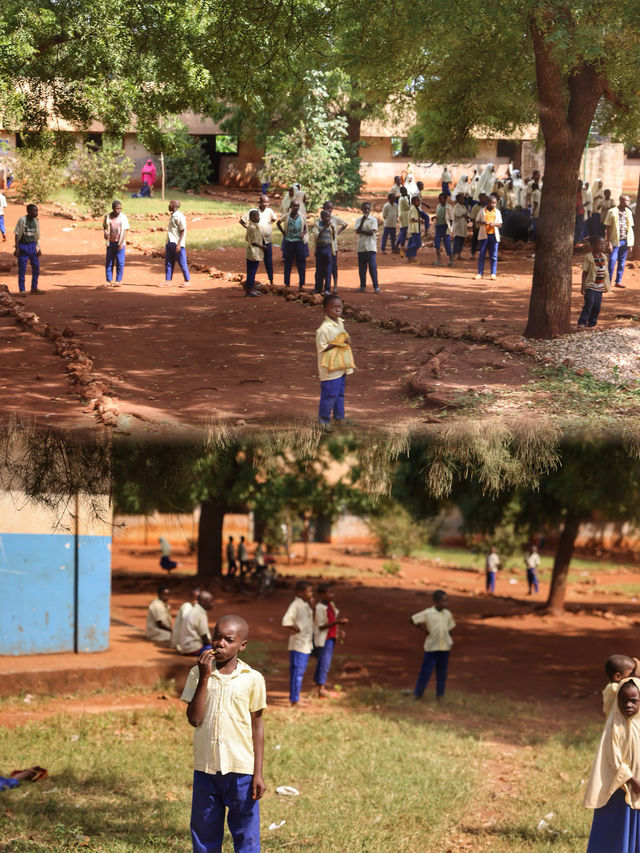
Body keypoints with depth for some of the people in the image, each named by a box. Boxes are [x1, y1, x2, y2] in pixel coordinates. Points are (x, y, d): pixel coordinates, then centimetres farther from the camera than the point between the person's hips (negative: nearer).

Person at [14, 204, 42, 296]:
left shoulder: (36, 221, 5)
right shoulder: (22, 220, -12)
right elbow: (17, 234, -9)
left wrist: (38, 248, 9)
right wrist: (17, 248, -13)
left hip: (32, 246, 6)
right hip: (23, 246, -6)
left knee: (36, 267, 6)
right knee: (22, 269, -3)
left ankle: (34, 288, 19)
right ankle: (22, 290, 4)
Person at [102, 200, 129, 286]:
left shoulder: (123, 217, -4)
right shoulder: (107, 216, 1)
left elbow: (125, 231, -5)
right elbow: (104, 227, 14)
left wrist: (121, 243, -13)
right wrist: (105, 232, -9)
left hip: (120, 243, -2)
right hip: (110, 242, 2)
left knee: (120, 262, 0)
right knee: (109, 262, 5)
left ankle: (118, 280, 8)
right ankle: (108, 280, 11)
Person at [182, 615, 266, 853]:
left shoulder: (252, 679, -3)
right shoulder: (198, 674, 0)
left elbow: (256, 726, 2)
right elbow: (194, 719, -9)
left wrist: (258, 773, -1)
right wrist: (204, 678, -16)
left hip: (241, 771, -2)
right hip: (205, 769, 2)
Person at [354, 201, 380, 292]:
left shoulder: (373, 220, 0)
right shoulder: (359, 220, 9)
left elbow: (371, 232, -10)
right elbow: (357, 231, -6)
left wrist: (361, 231, -5)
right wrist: (363, 220, -11)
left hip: (371, 247, -3)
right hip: (361, 246, 3)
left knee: (372, 267, -8)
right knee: (361, 267, 6)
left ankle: (376, 287, -6)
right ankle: (363, 286, 16)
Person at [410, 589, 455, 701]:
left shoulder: (448, 614, 5)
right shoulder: (427, 613, -8)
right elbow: (413, 620, -3)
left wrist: (449, 642, 6)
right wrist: (424, 629, -6)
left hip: (445, 647, 4)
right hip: (431, 647, -4)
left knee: (442, 671, 9)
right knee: (426, 671, -3)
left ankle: (440, 695, 20)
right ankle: (418, 694, 6)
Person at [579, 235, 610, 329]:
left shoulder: (604, 257, 8)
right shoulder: (588, 257, -10)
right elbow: (585, 272, -8)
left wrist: (607, 284, 18)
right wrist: (583, 286, -10)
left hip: (600, 286, 6)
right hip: (590, 286, -6)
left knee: (597, 306, 7)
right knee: (589, 303, -16)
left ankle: (592, 324, 18)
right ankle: (582, 322, -11)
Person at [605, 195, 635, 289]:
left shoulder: (629, 212, 9)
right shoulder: (612, 212, -6)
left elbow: (630, 228, 13)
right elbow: (607, 228, -6)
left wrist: (630, 242, 9)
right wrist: (609, 242, -11)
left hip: (625, 241, 5)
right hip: (615, 241, -5)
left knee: (622, 262, 10)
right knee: (612, 261, -7)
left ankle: (618, 281, 19)